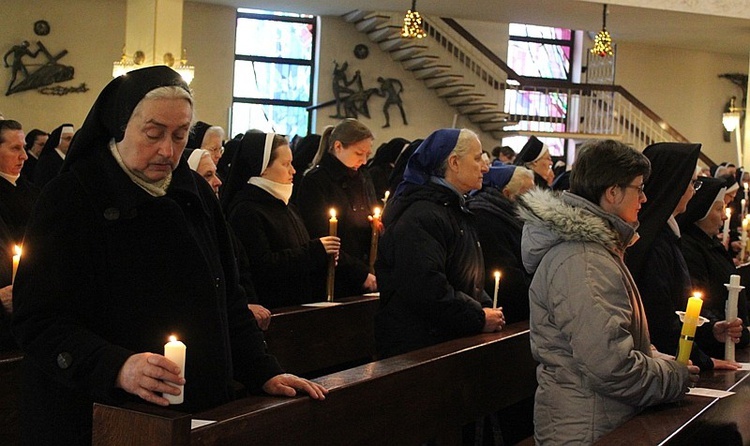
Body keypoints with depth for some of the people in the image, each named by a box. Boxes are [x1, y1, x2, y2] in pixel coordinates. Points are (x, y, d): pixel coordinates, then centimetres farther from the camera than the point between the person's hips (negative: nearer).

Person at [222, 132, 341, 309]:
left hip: (297, 305, 8)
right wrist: (315, 251, -18)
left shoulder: (286, 206, 16)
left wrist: (322, 253, 2)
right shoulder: (246, 210, -12)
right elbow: (262, 265, -23)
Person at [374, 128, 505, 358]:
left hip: (451, 338, 10)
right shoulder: (421, 216, -18)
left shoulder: (455, 209, 15)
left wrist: (486, 306, 5)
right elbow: (426, 288, -28)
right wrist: (479, 318, -19)